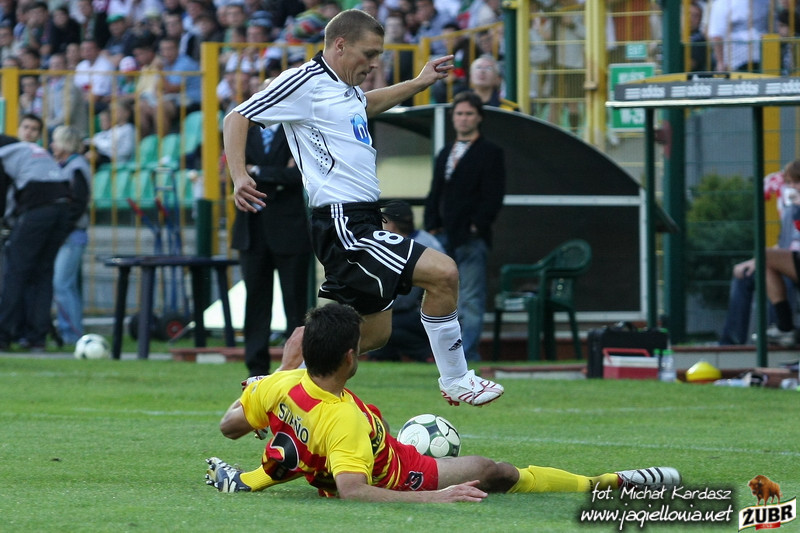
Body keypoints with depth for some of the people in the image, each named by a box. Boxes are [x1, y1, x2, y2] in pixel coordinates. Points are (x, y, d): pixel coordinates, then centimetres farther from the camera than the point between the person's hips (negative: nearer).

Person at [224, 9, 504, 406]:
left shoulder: (345, 88, 18)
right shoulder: (305, 82, -9)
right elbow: (237, 119, -11)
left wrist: (418, 84, 42)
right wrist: (239, 177, -24)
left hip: (361, 221, 11)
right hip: (342, 223, -11)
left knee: (373, 332, 14)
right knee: (443, 273, -16)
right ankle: (455, 381, -2)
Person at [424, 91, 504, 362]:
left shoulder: (490, 153, 1)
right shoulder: (445, 154, 20)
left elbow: (493, 196, -7)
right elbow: (435, 195, 20)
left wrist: (476, 226, -13)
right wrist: (432, 226, 7)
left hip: (472, 238, -7)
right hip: (445, 236, 7)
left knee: (471, 299, -7)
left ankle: (467, 352, -8)